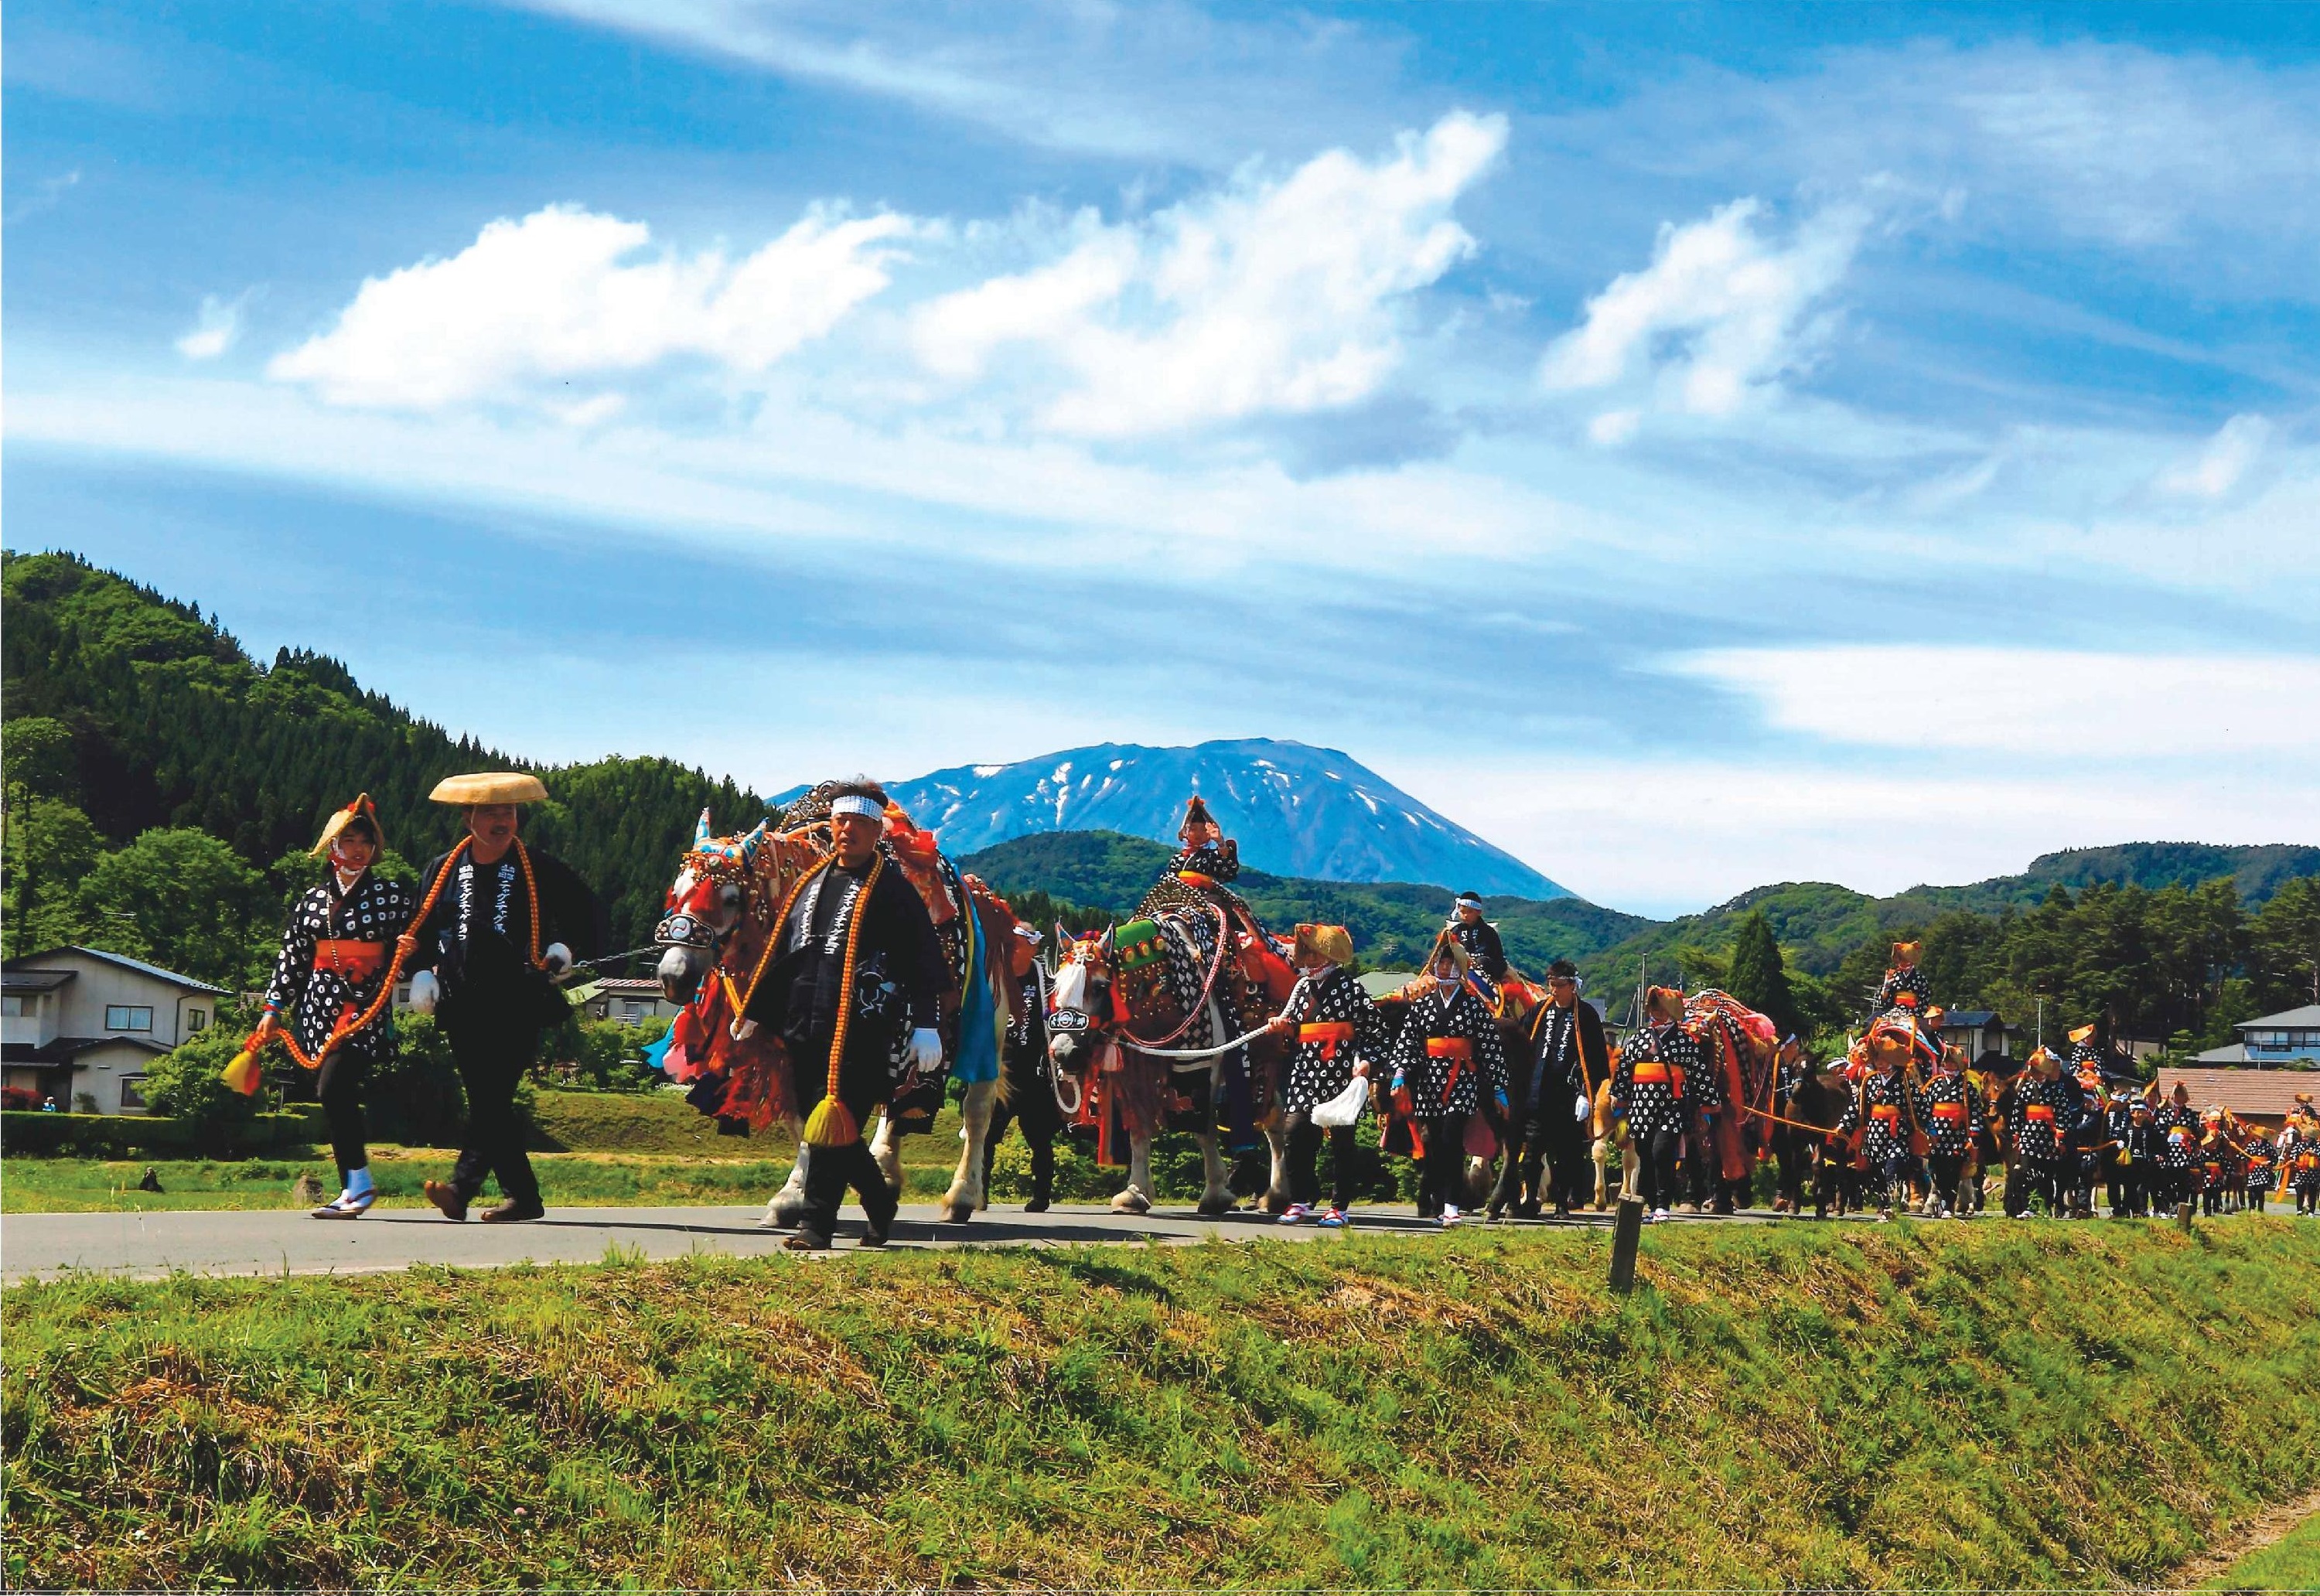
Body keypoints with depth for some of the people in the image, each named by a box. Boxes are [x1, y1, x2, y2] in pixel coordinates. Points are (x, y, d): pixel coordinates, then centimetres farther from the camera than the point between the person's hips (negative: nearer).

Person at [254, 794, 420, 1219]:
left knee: (333, 1086, -20)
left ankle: (358, 1183, -14)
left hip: (367, 1005, -5)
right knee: (333, 1099, 3)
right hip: (320, 1005, 5)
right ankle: (354, 1189, 11)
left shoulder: (393, 895, 5)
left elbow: (412, 942, 12)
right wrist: (272, 1009, 10)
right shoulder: (311, 901, 13)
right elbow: (291, 958, 15)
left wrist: (411, 948, -12)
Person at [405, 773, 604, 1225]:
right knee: (485, 1101, 5)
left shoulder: (541, 868, 3)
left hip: (517, 1005, -4)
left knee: (494, 1097, -16)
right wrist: (422, 973, 5)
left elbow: (587, 913, 11)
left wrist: (566, 948, -5)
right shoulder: (443, 870, 12)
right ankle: (522, 1196, 12)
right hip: (463, 1007, 4)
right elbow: (421, 930, 20)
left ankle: (463, 1186, -24)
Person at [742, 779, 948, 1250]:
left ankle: (816, 1224, -6)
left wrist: (925, 1025, -15)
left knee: (833, 1126, -11)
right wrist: (754, 1015, 25)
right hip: (805, 1030, 7)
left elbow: (925, 960, -6)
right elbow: (779, 954, 24)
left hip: (861, 1030, -7)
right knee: (826, 1126, 11)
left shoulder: (894, 888, 0)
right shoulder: (809, 885, 18)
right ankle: (880, 1204, 29)